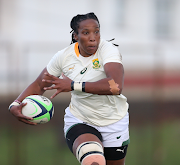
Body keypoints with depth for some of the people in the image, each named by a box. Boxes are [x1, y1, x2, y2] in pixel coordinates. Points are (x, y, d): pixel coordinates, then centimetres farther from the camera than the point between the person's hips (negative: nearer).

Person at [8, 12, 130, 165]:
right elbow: (39, 85, 6)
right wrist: (16, 105, -13)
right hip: (79, 122, 0)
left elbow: (116, 86, -38)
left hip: (114, 123, 0)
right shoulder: (64, 56, -8)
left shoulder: (108, 49, -20)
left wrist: (74, 85, -38)